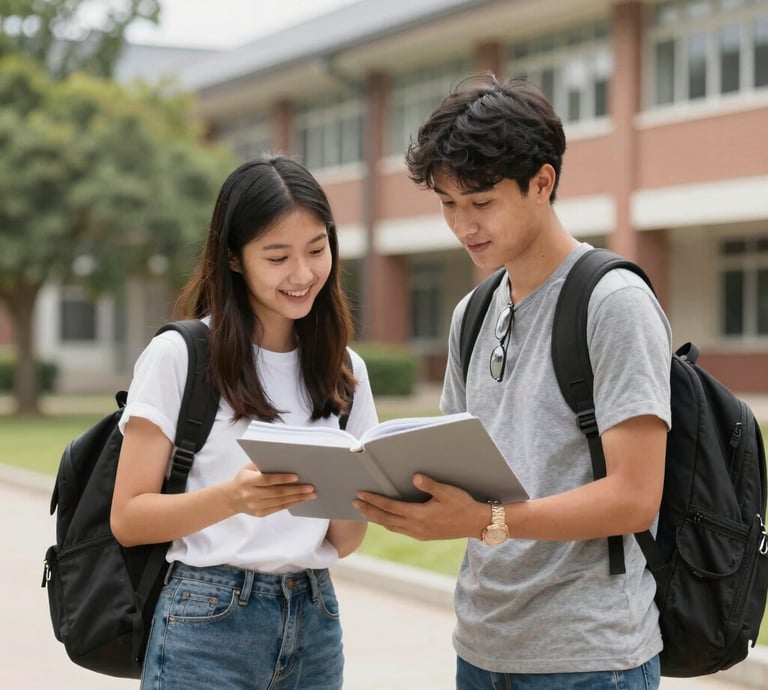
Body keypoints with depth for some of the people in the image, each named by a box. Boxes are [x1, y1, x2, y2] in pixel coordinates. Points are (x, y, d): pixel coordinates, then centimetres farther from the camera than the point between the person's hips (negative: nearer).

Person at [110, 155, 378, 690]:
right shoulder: (177, 356, -7)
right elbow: (128, 519, -9)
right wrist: (232, 498, -25)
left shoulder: (344, 370, 6)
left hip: (314, 622, 4)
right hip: (207, 624, -4)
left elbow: (344, 541, 7)